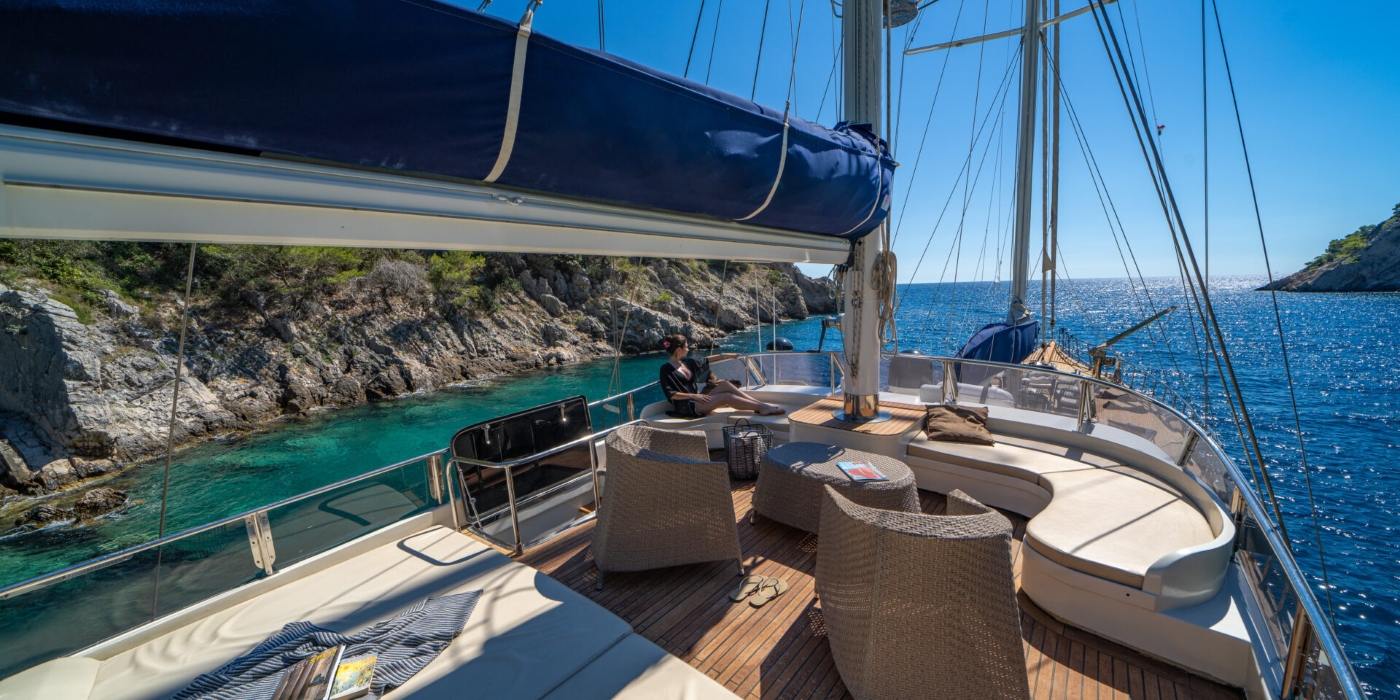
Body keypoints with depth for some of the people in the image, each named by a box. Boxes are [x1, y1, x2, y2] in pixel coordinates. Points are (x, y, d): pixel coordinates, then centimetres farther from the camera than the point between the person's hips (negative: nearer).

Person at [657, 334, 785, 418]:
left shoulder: (687, 362, 12)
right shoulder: (666, 369, -10)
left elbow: (705, 361, 27)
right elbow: (670, 394, -15)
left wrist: (724, 356, 28)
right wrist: (693, 396, -20)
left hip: (696, 399, 8)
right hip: (686, 406, -8)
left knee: (725, 384, -11)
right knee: (727, 397, -21)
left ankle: (760, 404, -17)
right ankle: (762, 407, -19)